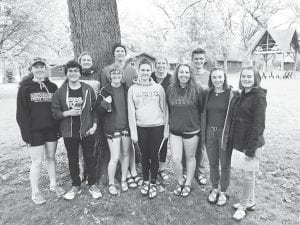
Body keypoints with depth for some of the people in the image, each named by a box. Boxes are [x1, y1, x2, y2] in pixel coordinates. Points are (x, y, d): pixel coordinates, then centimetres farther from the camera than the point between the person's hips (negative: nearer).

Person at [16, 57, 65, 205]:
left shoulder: (52, 87, 5)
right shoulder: (25, 88, -5)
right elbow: (21, 113, -7)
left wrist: (59, 128, 0)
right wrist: (26, 134, -13)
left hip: (52, 130, 4)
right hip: (35, 131, -3)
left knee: (51, 157, 15)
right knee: (37, 162, 4)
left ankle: (53, 185, 32)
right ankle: (35, 192, 22)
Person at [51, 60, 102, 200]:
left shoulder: (88, 89, -1)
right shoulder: (60, 92, -1)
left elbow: (95, 109, 1)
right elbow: (55, 112, 0)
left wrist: (94, 125, -7)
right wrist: (68, 113, -17)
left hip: (87, 131, -1)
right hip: (69, 132, 1)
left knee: (89, 158, 9)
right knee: (72, 160, 13)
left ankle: (92, 185, 27)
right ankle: (75, 186, 32)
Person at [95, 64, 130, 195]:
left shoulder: (127, 89, 5)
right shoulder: (105, 91, -3)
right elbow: (98, 110, -3)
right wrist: (105, 103, -21)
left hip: (126, 126, 4)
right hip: (112, 128, -3)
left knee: (125, 154, 14)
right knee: (115, 157, -2)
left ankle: (123, 180, 33)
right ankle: (111, 183, 20)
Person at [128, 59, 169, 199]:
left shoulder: (158, 88, 1)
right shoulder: (133, 89, 2)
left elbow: (164, 109, 3)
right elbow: (131, 112, 1)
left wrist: (166, 129, 1)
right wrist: (133, 131, -2)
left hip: (157, 126, -1)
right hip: (141, 127, 1)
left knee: (154, 155, 4)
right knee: (144, 156, 11)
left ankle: (153, 183, 22)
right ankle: (145, 182, 30)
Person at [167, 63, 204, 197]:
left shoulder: (197, 90, -8)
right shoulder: (170, 90, 0)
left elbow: (202, 109, -1)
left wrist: (197, 122, 2)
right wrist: (171, 122, 10)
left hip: (192, 130, -2)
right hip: (174, 131, 2)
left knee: (190, 157, 14)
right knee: (176, 160, 3)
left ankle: (188, 184, 34)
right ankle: (180, 182, 30)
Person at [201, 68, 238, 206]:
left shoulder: (232, 94, -9)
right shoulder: (208, 94, 5)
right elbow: (204, 115, 9)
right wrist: (203, 135, 8)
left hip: (225, 133, -4)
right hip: (210, 132, 4)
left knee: (225, 165, 11)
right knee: (212, 163, 16)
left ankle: (223, 192, 31)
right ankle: (214, 189, 36)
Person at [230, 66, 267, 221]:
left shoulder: (259, 96, -14)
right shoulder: (242, 95, 9)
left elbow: (258, 125, -17)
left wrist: (251, 148, -18)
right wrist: (233, 141, 11)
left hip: (250, 144, -7)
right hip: (239, 142, 7)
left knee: (248, 176, 8)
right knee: (246, 174, 18)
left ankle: (243, 206, 25)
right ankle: (250, 202, 35)